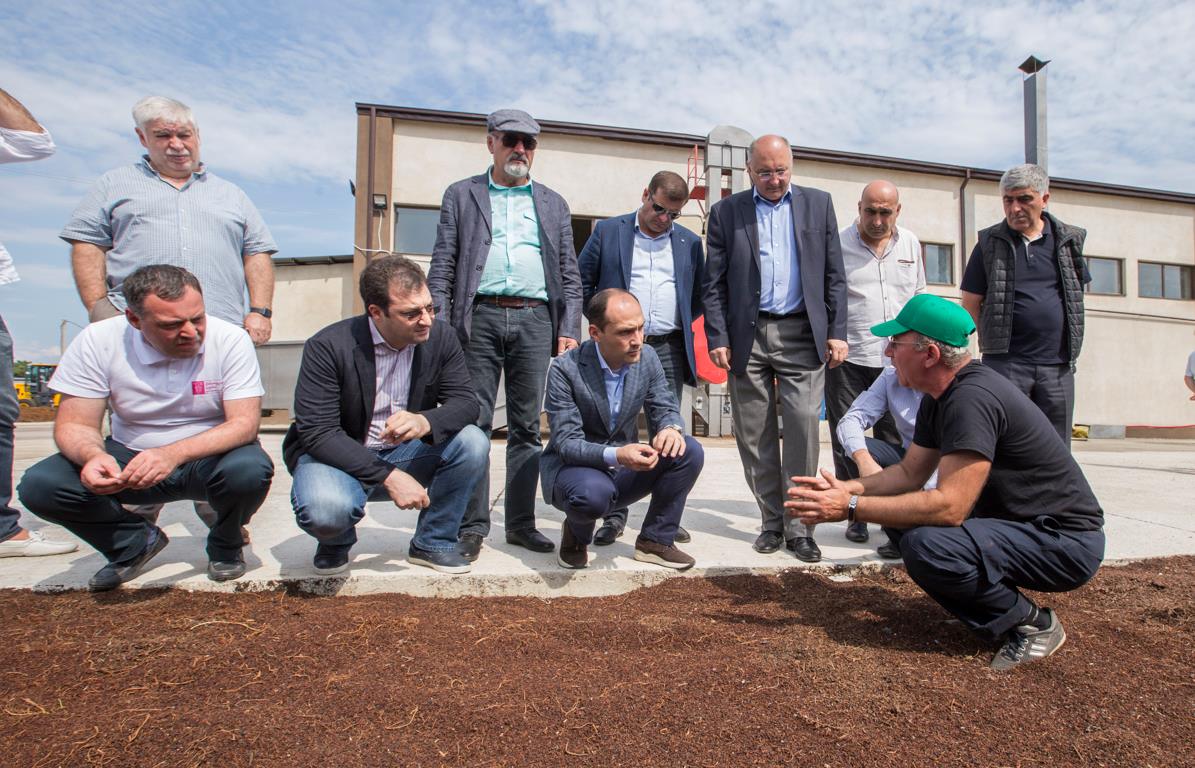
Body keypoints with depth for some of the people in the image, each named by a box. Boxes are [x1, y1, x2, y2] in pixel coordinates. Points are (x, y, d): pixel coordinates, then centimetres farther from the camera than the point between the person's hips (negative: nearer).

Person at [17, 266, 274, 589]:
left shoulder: (230, 340, -18)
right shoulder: (98, 341, -11)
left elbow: (245, 423, -23)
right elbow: (74, 425, -9)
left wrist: (174, 454, -39)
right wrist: (93, 455, -34)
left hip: (211, 457, -2)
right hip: (129, 458, 3)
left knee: (250, 470, -35)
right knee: (39, 485, -21)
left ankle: (226, 545, 1)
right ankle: (136, 542, 7)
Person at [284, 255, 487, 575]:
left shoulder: (440, 338, -9)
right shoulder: (327, 347, -20)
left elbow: (465, 402, -11)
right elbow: (317, 432, -23)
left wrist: (425, 421, -35)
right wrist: (388, 476, -31)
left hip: (404, 453, 4)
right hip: (334, 454, -3)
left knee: (472, 443, -21)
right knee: (326, 508, -36)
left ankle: (432, 542, 0)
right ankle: (336, 541, 5)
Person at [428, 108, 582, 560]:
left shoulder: (553, 204, 19)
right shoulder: (461, 196, 13)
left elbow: (569, 273, 14)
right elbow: (442, 267, 6)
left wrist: (569, 331, 3)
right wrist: (438, 327, -5)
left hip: (534, 320, 2)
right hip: (480, 317, -1)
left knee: (527, 427, 4)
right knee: (474, 424, -2)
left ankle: (521, 522, 13)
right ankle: (473, 525, 6)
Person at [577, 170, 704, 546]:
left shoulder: (689, 242, 13)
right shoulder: (607, 232, 6)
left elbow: (700, 296, 20)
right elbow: (581, 283, 8)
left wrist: (680, 323, 8)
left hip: (668, 349, 2)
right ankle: (614, 515, 11)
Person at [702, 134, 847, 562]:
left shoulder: (818, 204, 12)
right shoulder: (726, 212, 9)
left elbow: (834, 275, 9)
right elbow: (714, 283, 4)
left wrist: (837, 331, 1)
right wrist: (717, 338, -4)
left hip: (802, 335, 0)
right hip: (747, 337, 0)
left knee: (803, 430, -5)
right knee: (755, 437, 5)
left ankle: (798, 526, 7)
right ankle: (772, 522, 18)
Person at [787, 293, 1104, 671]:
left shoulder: (973, 398, -27)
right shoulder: (939, 398, 5)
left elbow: (949, 506, -32)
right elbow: (909, 473, 10)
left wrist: (851, 508, -28)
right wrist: (847, 488, -5)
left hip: (1066, 541, -9)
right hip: (1015, 523, 10)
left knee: (927, 546, -30)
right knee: (898, 515, 2)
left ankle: (1033, 624, -3)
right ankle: (1000, 616, 8)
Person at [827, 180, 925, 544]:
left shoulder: (910, 243, 12)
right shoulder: (837, 244, -2)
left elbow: (919, 294, 19)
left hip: (897, 360, 3)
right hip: (848, 359, -3)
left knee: (895, 440, 7)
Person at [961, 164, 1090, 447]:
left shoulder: (1069, 240, 8)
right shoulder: (990, 242, 2)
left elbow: (1078, 294, 18)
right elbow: (971, 302, 3)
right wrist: (995, 343, 3)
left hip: (1058, 364, 3)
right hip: (1004, 364, -3)